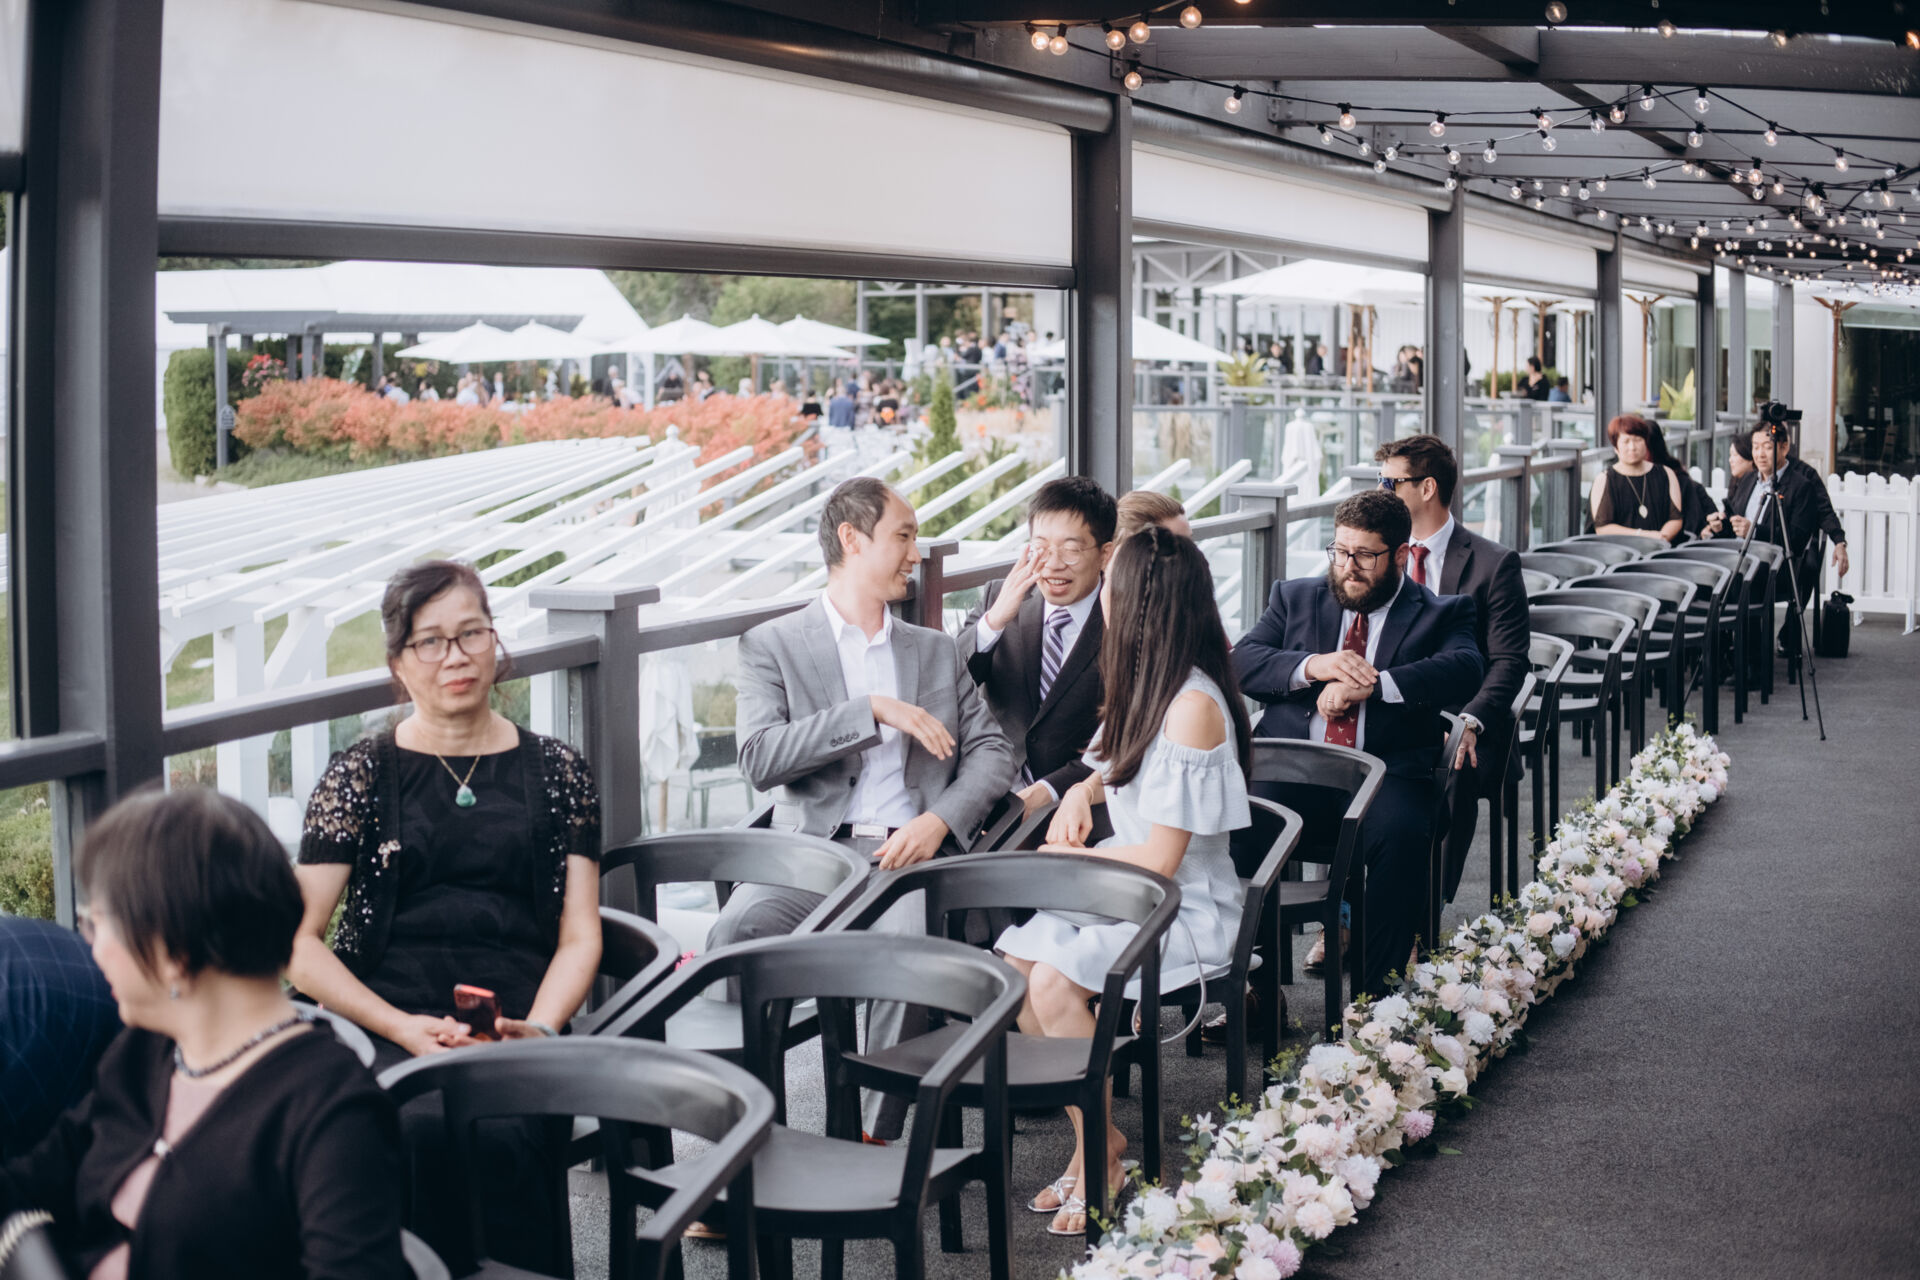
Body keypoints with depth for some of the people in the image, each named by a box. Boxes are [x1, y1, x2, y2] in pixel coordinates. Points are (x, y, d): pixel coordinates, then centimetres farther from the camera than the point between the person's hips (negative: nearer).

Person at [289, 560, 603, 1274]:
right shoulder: (361, 775, 12)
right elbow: (299, 946, 6)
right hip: (384, 1024, -1)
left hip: (515, 1030, 1)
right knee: (428, 1126, -35)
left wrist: (538, 1028, -8)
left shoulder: (555, 773, 17)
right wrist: (406, 1028, -8)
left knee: (502, 1132, -34)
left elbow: (579, 935, 13)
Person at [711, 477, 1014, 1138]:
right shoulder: (773, 644, 11)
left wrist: (938, 821, -5)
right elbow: (758, 759, -5)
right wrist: (872, 711, -11)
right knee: (735, 934, -33)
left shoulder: (937, 650, 24)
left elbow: (991, 750, 15)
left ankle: (879, 1139, -23)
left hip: (910, 851, 1)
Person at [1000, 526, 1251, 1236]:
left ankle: (1101, 1151, -8)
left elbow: (1161, 859, -20)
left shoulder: (1193, 706, -21)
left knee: (1055, 980, -27)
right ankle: (1090, 1132, -3)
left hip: (1184, 910, -8)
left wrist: (1070, 858, -7)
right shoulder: (1147, 687, 7)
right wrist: (1082, 792, 6)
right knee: (1012, 964, -14)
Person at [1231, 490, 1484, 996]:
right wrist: (1313, 666, -11)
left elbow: (1465, 671, -7)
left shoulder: (1440, 613, 15)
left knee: (1400, 832, -35)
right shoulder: (1295, 598, 22)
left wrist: (1369, 684, -18)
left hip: (1387, 769, -2)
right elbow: (1241, 661, 8)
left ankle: (1373, 995, -27)